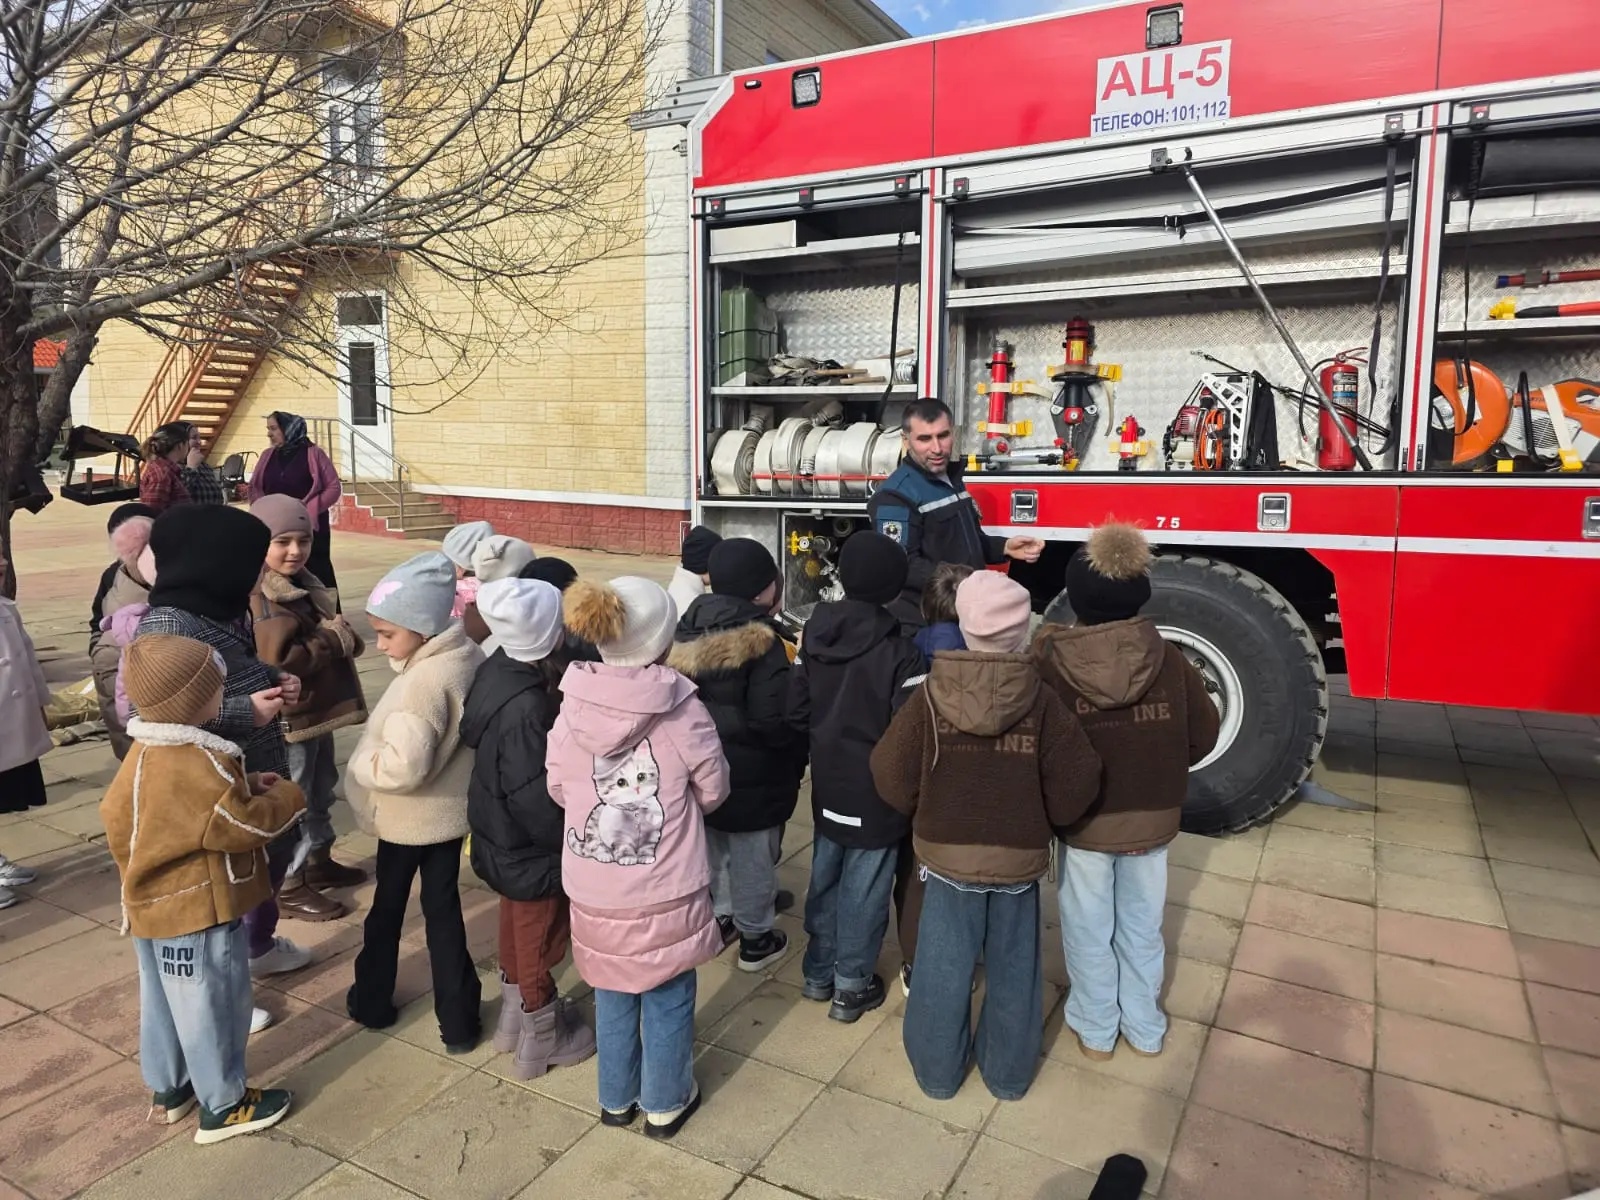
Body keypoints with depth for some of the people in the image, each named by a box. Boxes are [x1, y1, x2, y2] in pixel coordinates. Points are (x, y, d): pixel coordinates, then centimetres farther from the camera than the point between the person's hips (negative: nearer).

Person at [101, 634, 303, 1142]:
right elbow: (248, 824, -25)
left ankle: (169, 1089, 40)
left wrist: (246, 785, 0)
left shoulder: (149, 752, 1)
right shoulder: (195, 765, -30)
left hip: (155, 903, 10)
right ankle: (224, 1106, 20)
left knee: (163, 1001, 23)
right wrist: (287, 795, -9)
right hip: (198, 910, -10)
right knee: (212, 1007, 5)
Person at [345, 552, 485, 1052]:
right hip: (452, 810, 7)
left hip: (409, 821, -7)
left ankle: (373, 1000, 37)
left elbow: (402, 766, -32)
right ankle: (458, 1020, 21)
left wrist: (360, 763, -14)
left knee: (387, 909, 16)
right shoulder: (468, 656, -3)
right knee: (443, 910, 15)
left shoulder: (423, 682, -29)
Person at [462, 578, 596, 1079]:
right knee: (539, 941, 13)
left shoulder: (497, 671, -8)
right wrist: (568, 842, -12)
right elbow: (535, 798, -28)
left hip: (503, 840, 8)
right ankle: (542, 1040, 35)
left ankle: (516, 1018, 48)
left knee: (518, 931, 27)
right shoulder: (526, 708, -34)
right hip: (531, 851, -8)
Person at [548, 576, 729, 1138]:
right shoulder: (682, 711, -19)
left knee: (612, 997, 23)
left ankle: (616, 1100, 41)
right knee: (667, 1001, 18)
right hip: (665, 893, -3)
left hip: (594, 893, 3)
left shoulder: (571, 709, -10)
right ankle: (666, 1103, 36)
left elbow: (559, 792, 3)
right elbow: (713, 792, -6)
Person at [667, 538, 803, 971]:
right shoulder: (762, 643, -23)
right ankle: (755, 938, 25)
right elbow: (773, 720, -25)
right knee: (753, 857, 10)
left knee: (713, 848, 22)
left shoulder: (688, 631, 0)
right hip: (751, 775, -7)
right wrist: (797, 758, -7)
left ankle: (720, 917, 38)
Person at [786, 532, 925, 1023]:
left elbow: (797, 709, 1)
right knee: (862, 889, 9)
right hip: (877, 790, -5)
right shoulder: (899, 652, -22)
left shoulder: (815, 633, -4)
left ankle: (818, 971, 34)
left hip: (827, 784, 6)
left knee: (825, 876, 19)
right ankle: (852, 986, 23)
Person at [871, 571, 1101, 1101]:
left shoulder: (930, 697, -13)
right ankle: (1009, 1073, 34)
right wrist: (1042, 822, 9)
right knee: (1013, 969, 18)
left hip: (947, 854, 0)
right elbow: (1074, 785, -10)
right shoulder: (1044, 702, -14)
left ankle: (937, 1070, 31)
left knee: (944, 967, 15)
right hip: (1020, 858, 0)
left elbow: (893, 777, -8)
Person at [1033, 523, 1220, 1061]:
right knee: (1141, 928, 21)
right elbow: (1202, 736, 0)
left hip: (1083, 822, -2)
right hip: (1151, 820, 3)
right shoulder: (1170, 660, -12)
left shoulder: (1051, 664, -21)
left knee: (1090, 932, 17)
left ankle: (1095, 1029, 34)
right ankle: (1145, 1029, 38)